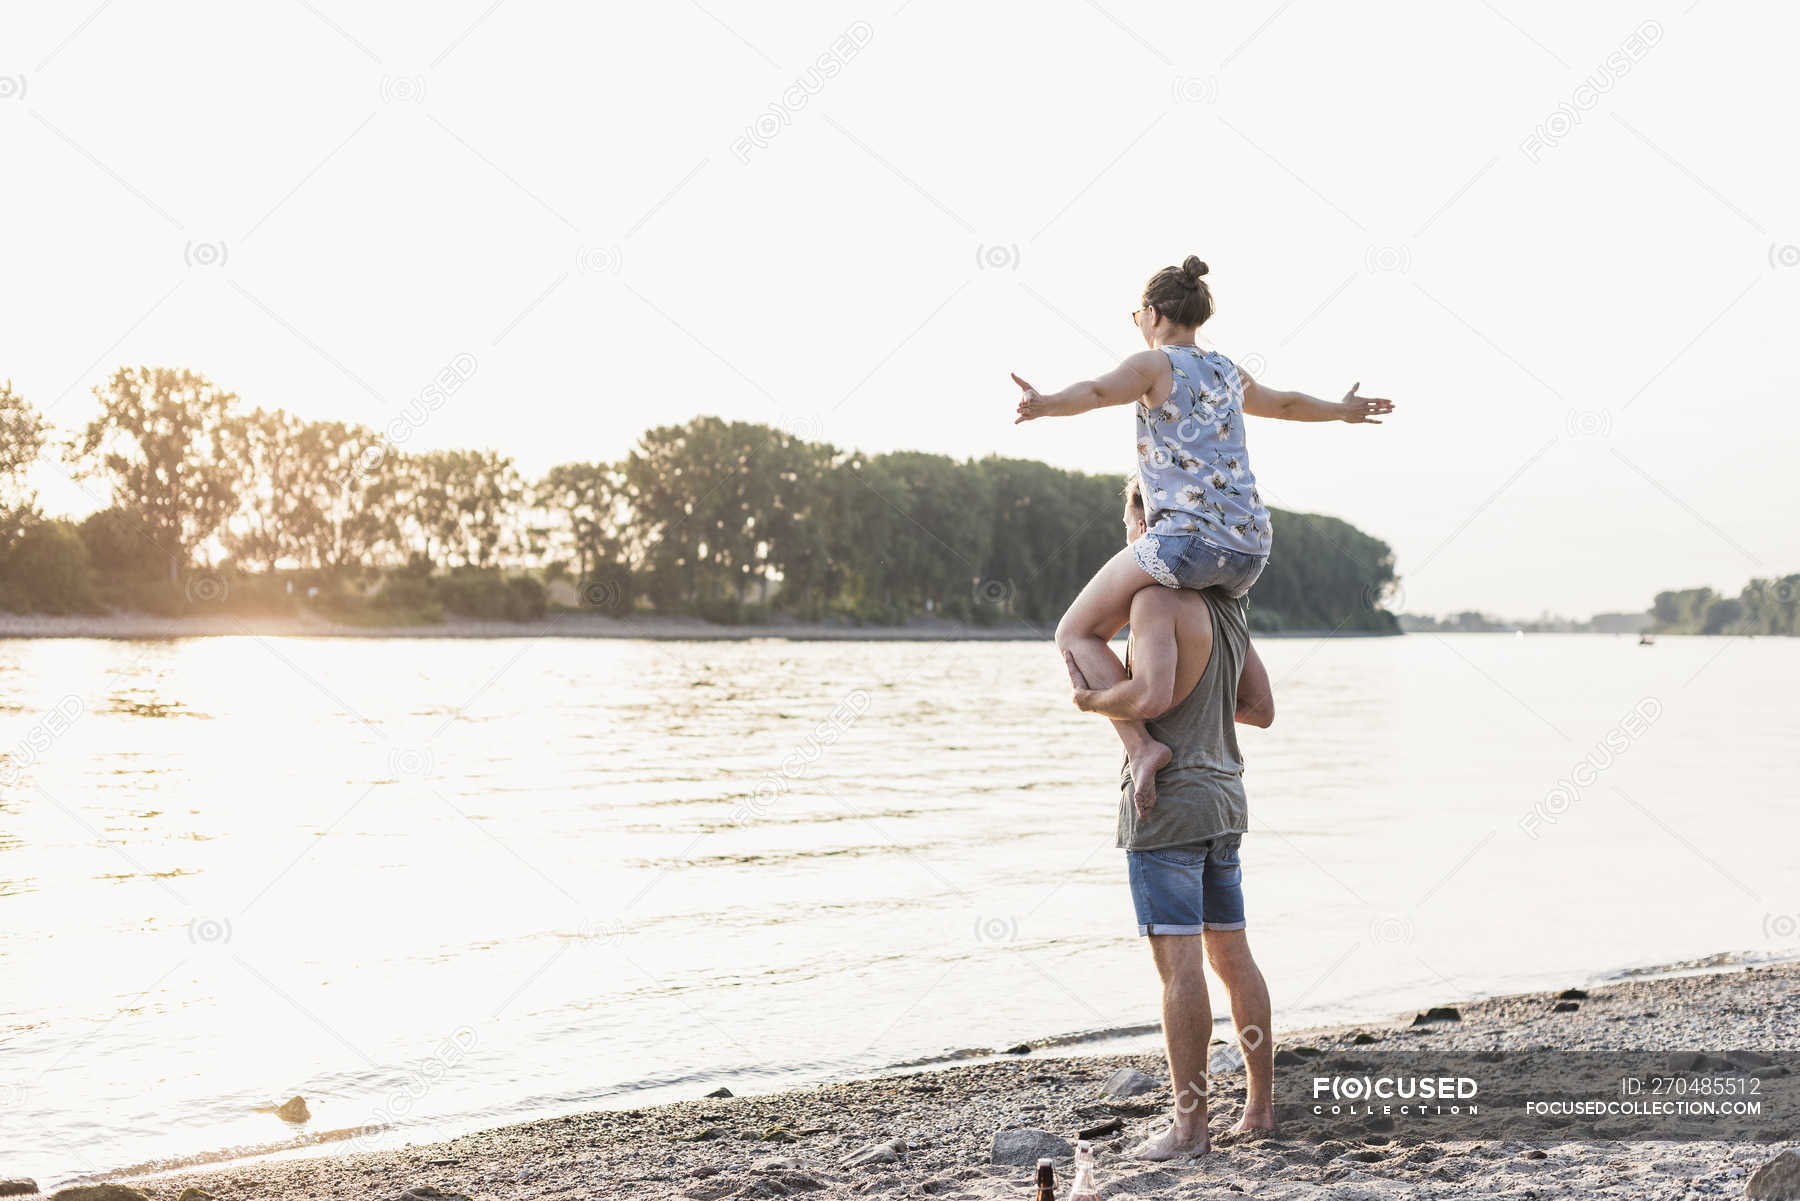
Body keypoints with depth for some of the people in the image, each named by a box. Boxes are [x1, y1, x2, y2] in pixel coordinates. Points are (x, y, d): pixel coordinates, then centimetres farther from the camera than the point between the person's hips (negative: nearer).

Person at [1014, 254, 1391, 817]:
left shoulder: (1154, 364, 0)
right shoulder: (1226, 371, 22)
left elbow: (1095, 390, -23)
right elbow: (1284, 402, 42)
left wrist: (1044, 404, -42)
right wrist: (1343, 411, 62)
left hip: (1189, 535, -8)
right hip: (1250, 551, 8)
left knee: (1077, 633, 3)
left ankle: (1142, 746, -13)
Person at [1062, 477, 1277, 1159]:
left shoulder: (1158, 598, -14)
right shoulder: (1227, 605, 13)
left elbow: (1150, 695, -27)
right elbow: (1261, 709, 19)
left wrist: (1091, 699, -10)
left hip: (1167, 802, -9)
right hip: (1223, 796, 9)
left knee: (1179, 964, -6)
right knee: (1231, 955, 14)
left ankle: (1190, 1125, -4)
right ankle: (1260, 1106, 20)